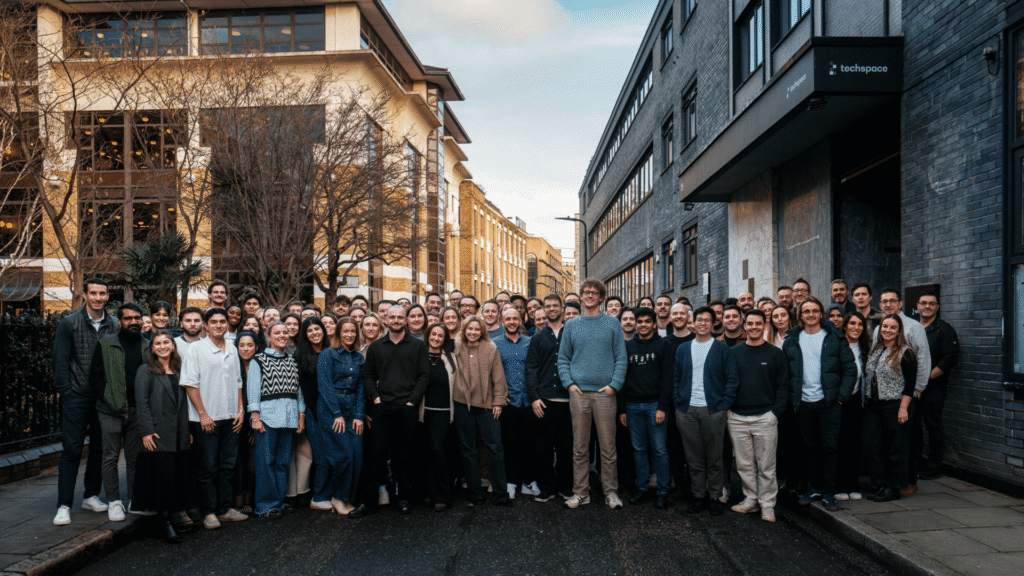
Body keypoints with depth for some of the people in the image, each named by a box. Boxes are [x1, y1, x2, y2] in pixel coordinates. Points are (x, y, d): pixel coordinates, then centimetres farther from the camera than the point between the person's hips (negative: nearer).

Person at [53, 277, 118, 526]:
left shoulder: (113, 327, 6)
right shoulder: (69, 323, -2)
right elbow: (60, 360, -3)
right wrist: (65, 391, -9)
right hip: (77, 397, -3)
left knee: (100, 448, 10)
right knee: (72, 450, -3)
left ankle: (91, 496, 25)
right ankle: (64, 505, 3)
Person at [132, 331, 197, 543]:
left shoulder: (179, 371, 16)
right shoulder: (145, 371, -1)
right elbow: (141, 403, -7)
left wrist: (189, 430, 11)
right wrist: (146, 431, -14)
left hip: (179, 435, 5)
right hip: (158, 434, -5)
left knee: (181, 475, 6)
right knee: (163, 476, -4)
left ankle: (177, 514, 16)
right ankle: (169, 520, 5)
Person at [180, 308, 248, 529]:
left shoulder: (232, 350, 12)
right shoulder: (195, 349, -5)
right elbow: (190, 384, -9)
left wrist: (240, 410, 8)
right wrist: (203, 414, -13)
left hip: (230, 419, 5)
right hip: (206, 419, -5)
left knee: (227, 465, 10)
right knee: (207, 467, 1)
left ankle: (224, 508, 20)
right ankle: (208, 513, 10)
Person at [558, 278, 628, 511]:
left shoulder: (612, 324, 5)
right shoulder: (572, 325, 10)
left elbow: (621, 358, 2)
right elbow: (563, 358, 11)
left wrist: (614, 384, -8)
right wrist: (569, 383, -3)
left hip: (605, 393, -1)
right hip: (579, 393, 2)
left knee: (608, 446, 3)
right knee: (580, 447, 6)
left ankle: (611, 492, 14)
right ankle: (580, 491, 15)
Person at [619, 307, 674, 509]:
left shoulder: (664, 345, 2)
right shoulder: (628, 346, 13)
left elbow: (667, 377, -5)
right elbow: (623, 378, 13)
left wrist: (662, 407, -13)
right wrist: (622, 409, 7)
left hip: (655, 404, -4)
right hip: (633, 405, 4)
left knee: (659, 449, -2)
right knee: (639, 449, 8)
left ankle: (663, 492, 6)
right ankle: (642, 488, 16)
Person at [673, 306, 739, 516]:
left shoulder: (722, 349, 2)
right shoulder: (682, 349, 11)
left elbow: (732, 379, 0)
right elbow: (675, 377, 13)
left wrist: (724, 404, -7)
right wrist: (678, 401, 2)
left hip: (713, 410, -2)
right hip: (687, 410, 3)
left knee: (714, 457, 4)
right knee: (693, 457, 7)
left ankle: (715, 497, 15)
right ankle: (699, 496, 17)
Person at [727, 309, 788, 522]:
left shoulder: (775, 354, 3)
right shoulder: (733, 353, 8)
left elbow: (782, 386, 2)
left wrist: (776, 412, -7)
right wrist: (727, 408, 2)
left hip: (765, 417, -2)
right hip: (737, 418, 2)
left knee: (766, 465, 2)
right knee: (744, 464, 9)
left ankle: (767, 504, 12)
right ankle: (750, 499, 21)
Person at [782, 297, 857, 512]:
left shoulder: (835, 338, 1)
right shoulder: (791, 341, 7)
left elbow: (850, 368, 0)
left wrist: (842, 395, -8)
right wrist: (792, 398, 0)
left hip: (829, 402, -2)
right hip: (803, 403, 2)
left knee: (829, 446, 1)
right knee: (811, 446, 11)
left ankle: (828, 492, 9)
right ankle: (815, 487, 22)